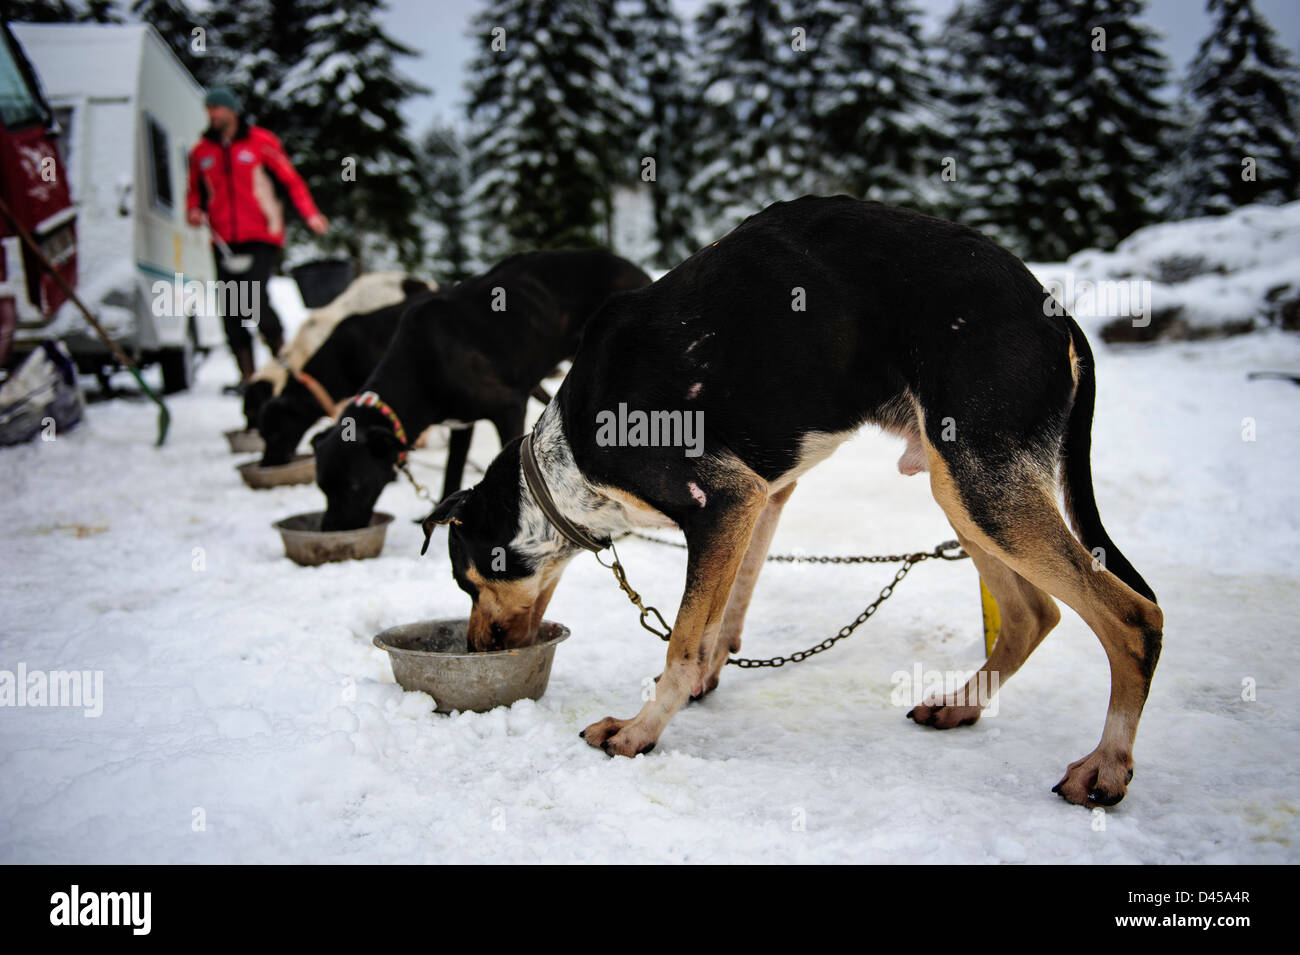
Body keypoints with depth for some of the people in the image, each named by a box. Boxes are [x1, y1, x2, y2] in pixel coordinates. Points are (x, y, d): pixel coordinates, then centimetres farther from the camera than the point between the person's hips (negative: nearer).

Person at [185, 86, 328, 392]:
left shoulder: (261, 141, 2)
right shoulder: (201, 151, 14)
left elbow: (290, 179, 2)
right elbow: (195, 189, 25)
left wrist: (310, 214, -12)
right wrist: (194, 210, 2)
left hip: (262, 239, -5)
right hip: (224, 243, 5)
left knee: (255, 296, -20)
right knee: (231, 309, -1)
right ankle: (247, 374, 7)